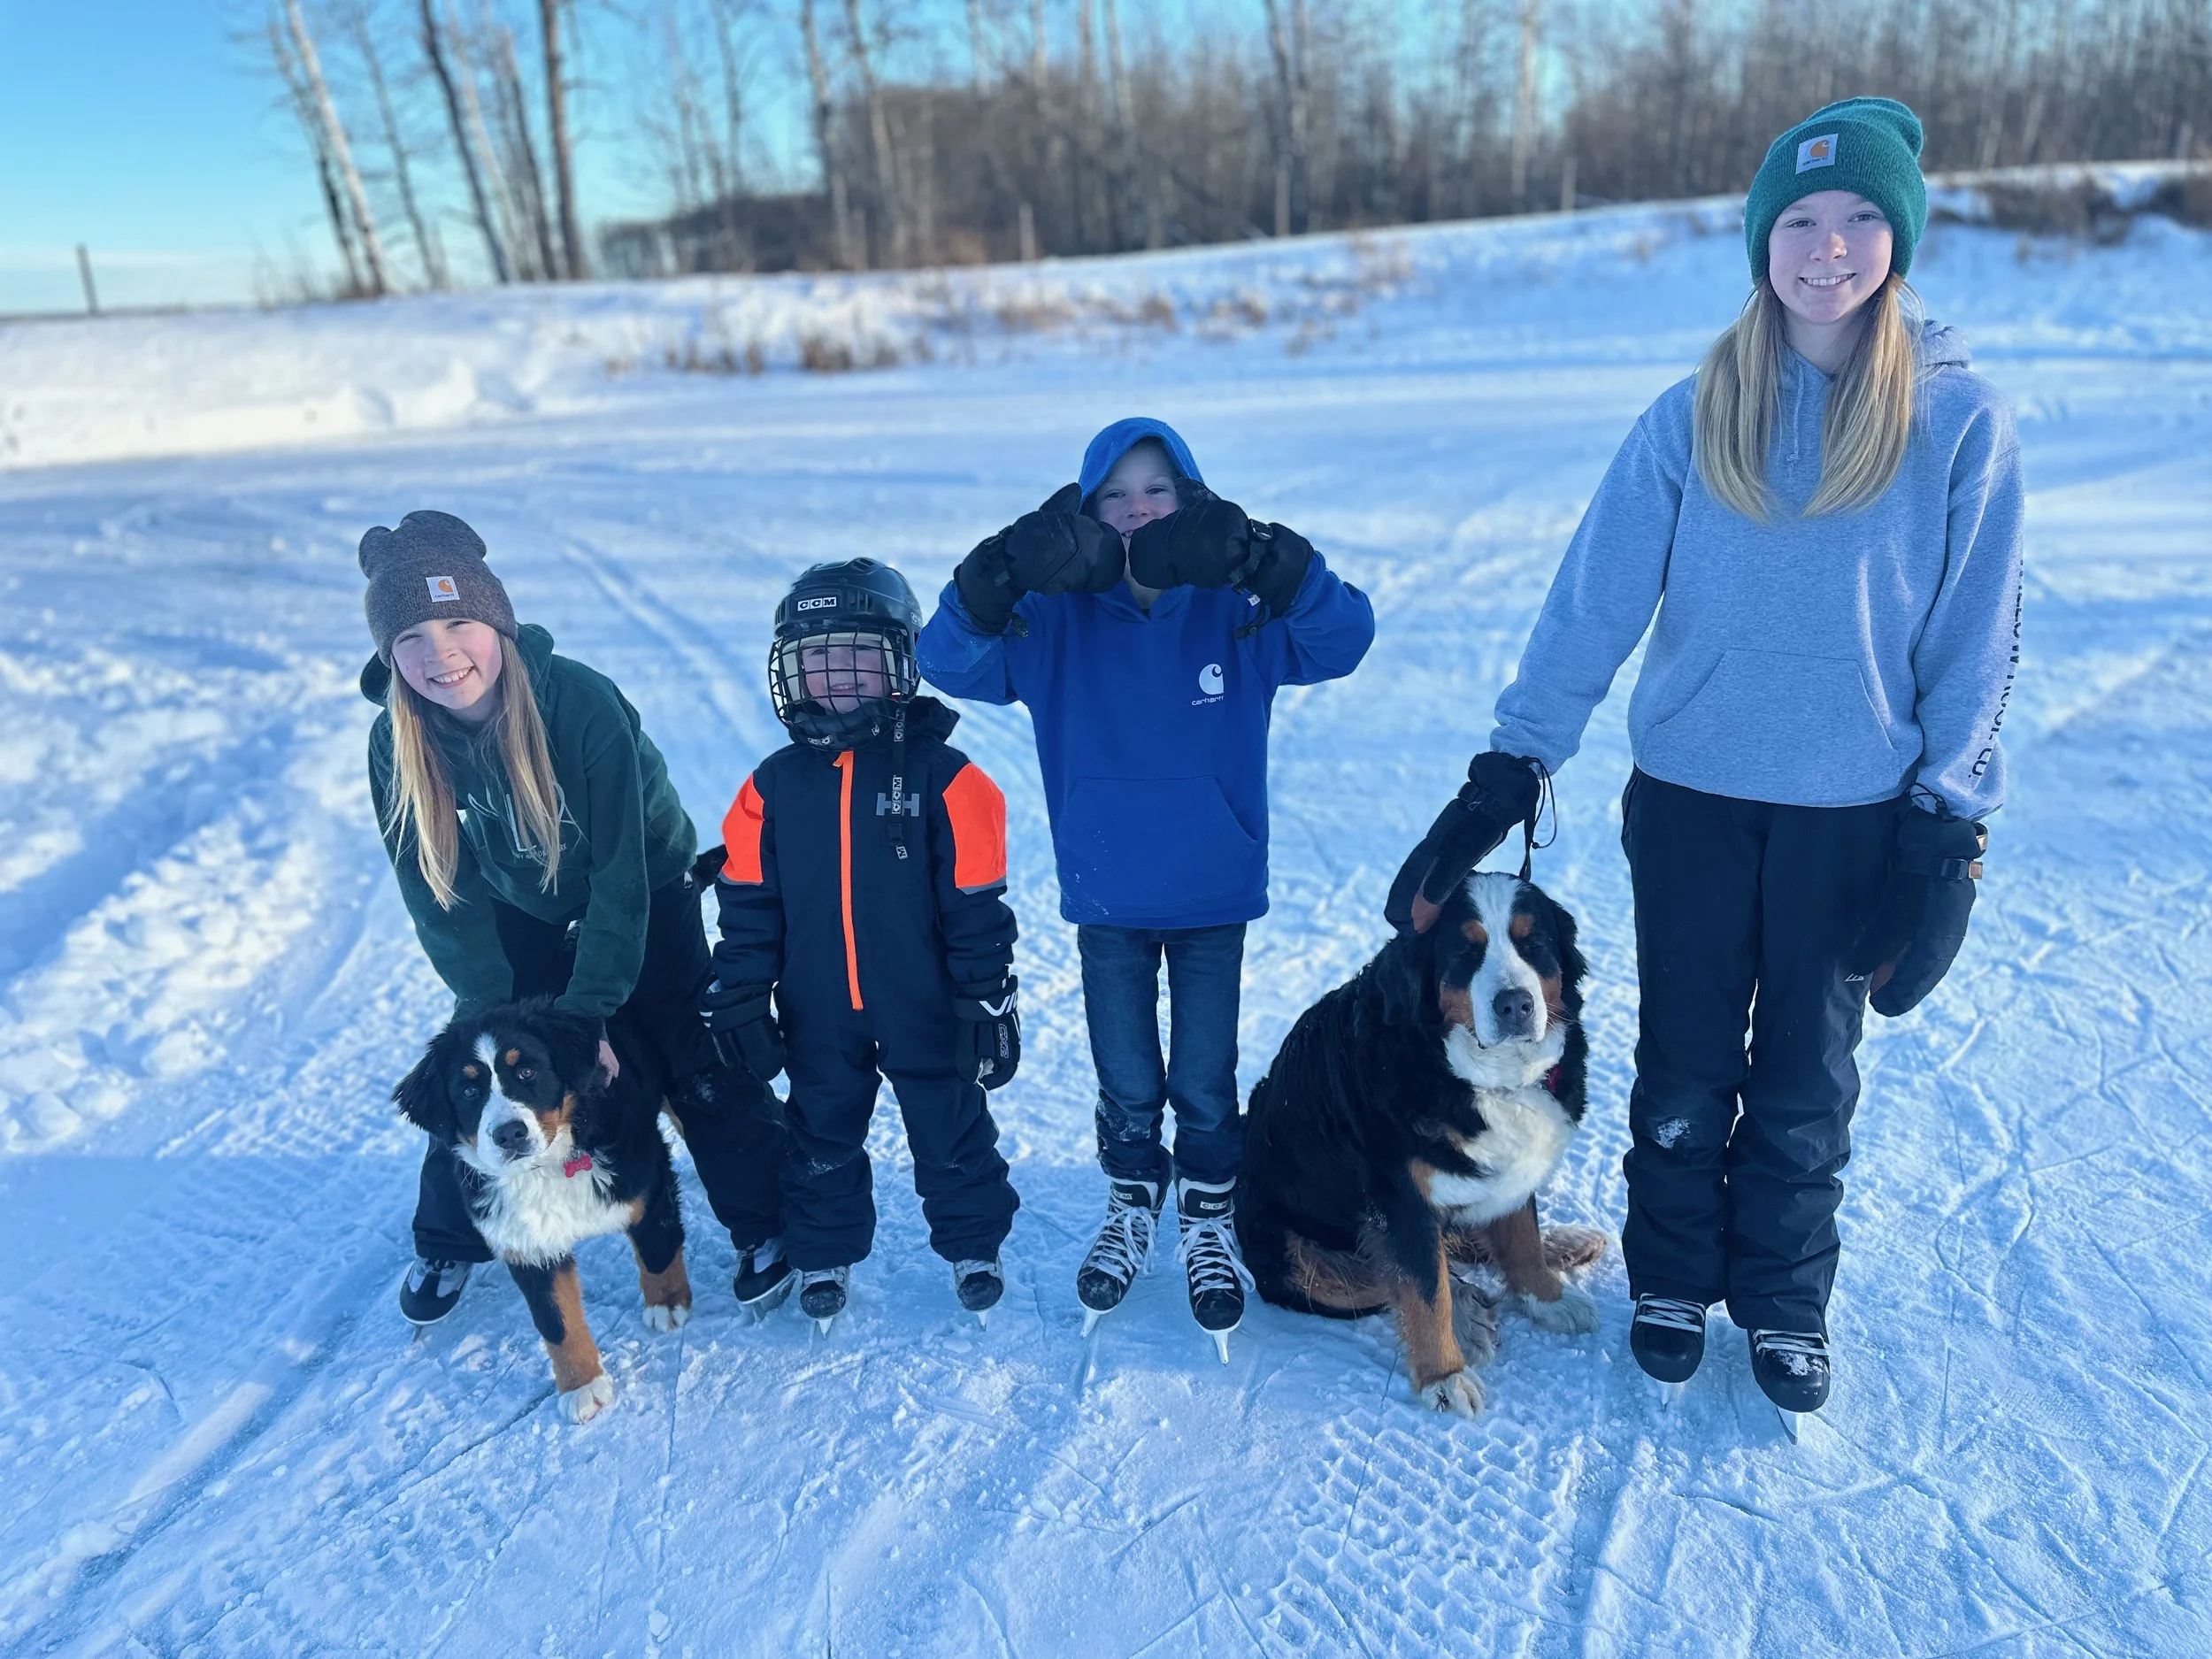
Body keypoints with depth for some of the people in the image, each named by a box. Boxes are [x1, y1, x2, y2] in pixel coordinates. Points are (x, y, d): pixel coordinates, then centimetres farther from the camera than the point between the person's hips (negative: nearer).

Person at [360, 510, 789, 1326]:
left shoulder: (584, 702, -33)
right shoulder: (397, 744, -20)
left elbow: (621, 872, -27)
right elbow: (440, 899, -12)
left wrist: (590, 1012, -25)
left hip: (646, 903, -3)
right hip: (519, 918, 4)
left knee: (694, 1067, -4)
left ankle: (764, 1224, 16)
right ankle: (447, 1244, 28)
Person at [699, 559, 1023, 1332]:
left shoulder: (941, 775, -11)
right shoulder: (774, 785, -2)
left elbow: (977, 906, -9)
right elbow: (748, 903, 3)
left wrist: (988, 1001, -8)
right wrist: (739, 1000, 1)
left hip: (924, 1009, -2)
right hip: (817, 1016, 3)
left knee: (951, 1132, 13)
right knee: (823, 1139, 18)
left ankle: (973, 1244, 35)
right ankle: (824, 1254, 38)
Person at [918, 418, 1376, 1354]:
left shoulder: (1235, 613, -7)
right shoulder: (1057, 622, -5)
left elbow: (1343, 637, -20)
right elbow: (949, 661, -14)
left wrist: (1256, 557, -35)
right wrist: (1002, 575, -32)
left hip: (1213, 898, -1)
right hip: (1106, 900, 1)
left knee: (1205, 1082, 11)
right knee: (1125, 1082, 15)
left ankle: (1210, 1224, 35)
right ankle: (1131, 1209, 40)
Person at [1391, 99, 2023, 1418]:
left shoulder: (1961, 419, -4)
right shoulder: (1693, 417, -1)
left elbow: (1976, 635, -1)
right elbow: (1597, 597, -6)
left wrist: (1951, 815, -6)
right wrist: (1515, 762, -12)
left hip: (1857, 809, 0)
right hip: (1691, 794, 1)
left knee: (1805, 1079, 12)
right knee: (1683, 1069, 11)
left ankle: (1787, 1304, 33)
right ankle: (1672, 1281, 33)